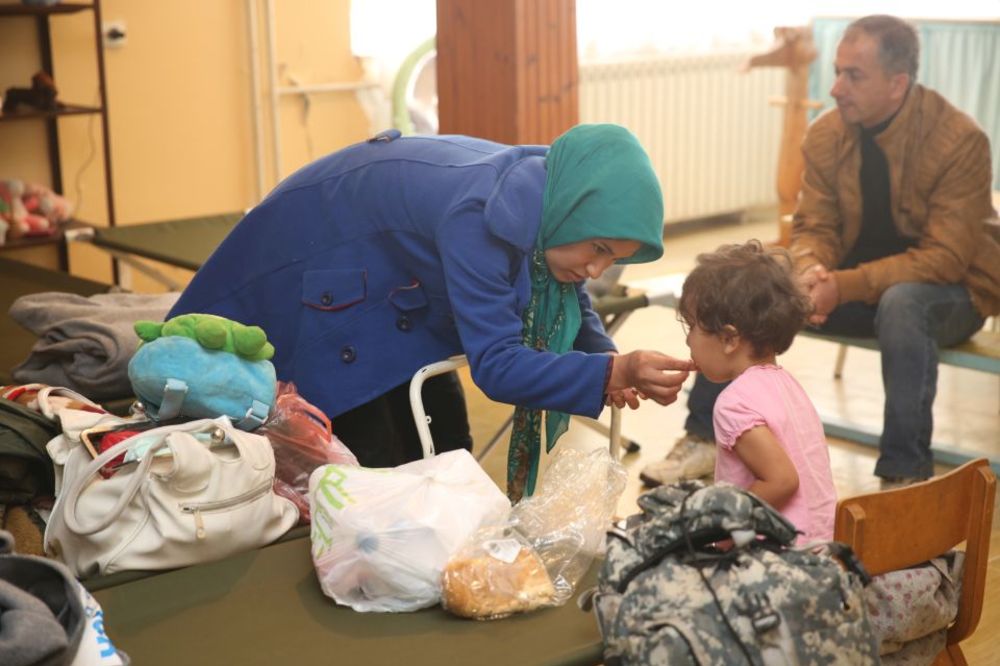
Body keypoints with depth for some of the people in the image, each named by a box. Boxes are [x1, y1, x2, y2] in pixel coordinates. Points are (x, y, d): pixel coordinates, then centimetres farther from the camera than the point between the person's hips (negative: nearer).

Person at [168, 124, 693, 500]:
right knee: (374, 471, -11)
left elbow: (572, 299, 2)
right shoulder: (479, 217, -40)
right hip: (320, 284, -8)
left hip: (400, 294, 8)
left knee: (445, 451, 7)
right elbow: (494, 365, -39)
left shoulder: (548, 197, -15)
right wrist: (613, 373, -48)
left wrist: (607, 362, -18)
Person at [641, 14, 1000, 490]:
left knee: (901, 303, -40)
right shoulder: (826, 134, -7)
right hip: (851, 281, 5)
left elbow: (944, 258, -24)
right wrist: (811, 272, -25)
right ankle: (704, 436, -2)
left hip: (947, 290, -4)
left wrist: (844, 286, -33)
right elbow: (814, 226, 0)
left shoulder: (961, 141, -21)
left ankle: (905, 473, -29)